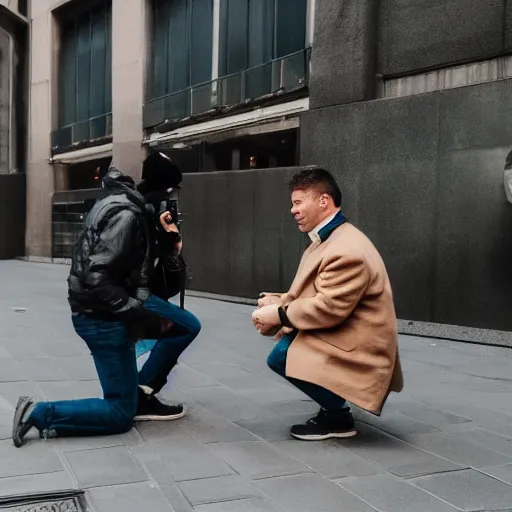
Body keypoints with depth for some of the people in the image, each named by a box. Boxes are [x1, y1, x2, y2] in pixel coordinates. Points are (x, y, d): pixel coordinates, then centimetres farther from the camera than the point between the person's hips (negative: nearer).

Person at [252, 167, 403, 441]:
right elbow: (311, 294, 16)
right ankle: (334, 403, 14)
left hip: (357, 346, -11)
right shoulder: (327, 238, 11)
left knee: (280, 355, -21)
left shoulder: (347, 250, -24)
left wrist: (280, 314, -18)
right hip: (339, 334, 11)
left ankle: (337, 415, -4)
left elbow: (329, 308, -28)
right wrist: (279, 301, -2)